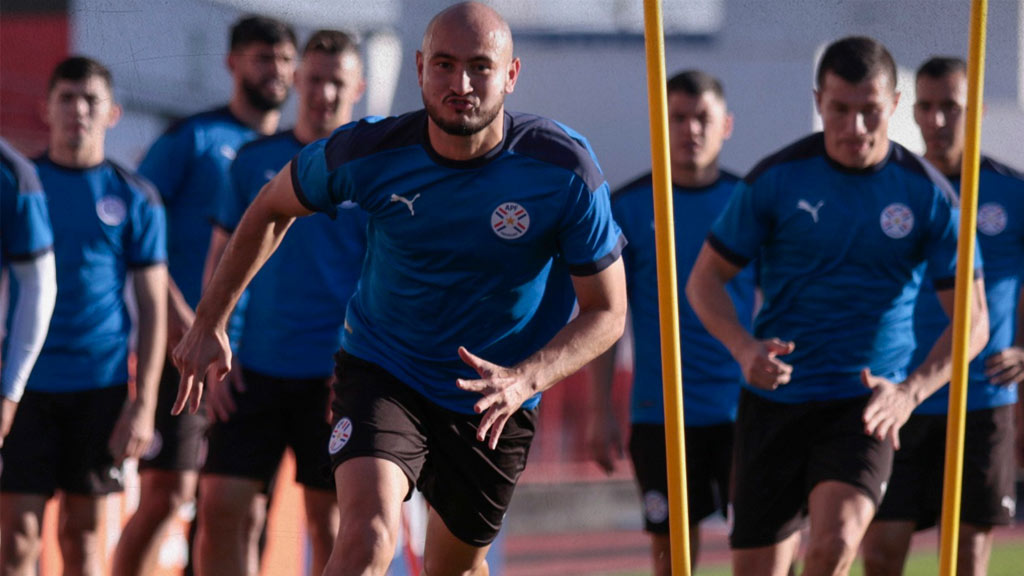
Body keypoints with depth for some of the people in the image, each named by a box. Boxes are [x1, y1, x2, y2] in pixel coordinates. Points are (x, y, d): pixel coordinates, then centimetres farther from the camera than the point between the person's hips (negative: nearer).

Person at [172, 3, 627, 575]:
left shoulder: (565, 169, -20)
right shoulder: (370, 152, -18)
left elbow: (607, 311, -12)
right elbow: (272, 210, 4)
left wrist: (525, 379, -29)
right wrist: (210, 324, 5)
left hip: (496, 397, 1)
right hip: (382, 372, -1)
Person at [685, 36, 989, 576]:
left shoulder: (927, 193, -3)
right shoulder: (775, 180, -3)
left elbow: (972, 319, -1)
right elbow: (705, 279, 3)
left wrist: (911, 391, -18)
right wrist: (744, 348, -18)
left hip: (865, 405, -1)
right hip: (774, 398, 1)